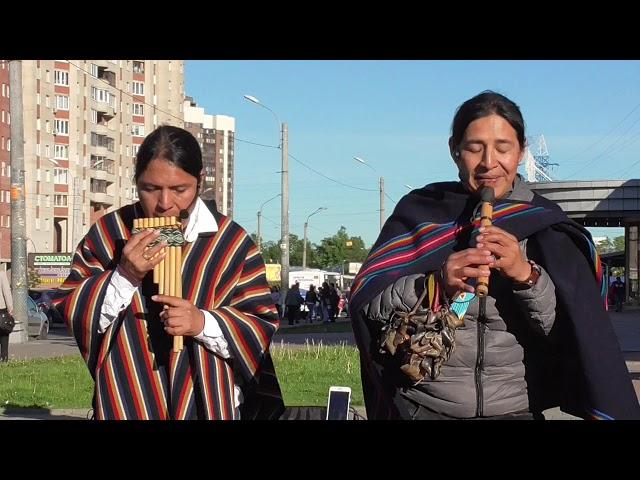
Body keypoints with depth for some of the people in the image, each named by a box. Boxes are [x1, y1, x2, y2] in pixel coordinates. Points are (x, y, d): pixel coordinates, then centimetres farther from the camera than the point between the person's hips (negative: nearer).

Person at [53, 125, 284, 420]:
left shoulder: (231, 242, -4)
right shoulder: (108, 233, -1)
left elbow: (263, 332, -5)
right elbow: (69, 315, -2)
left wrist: (203, 323, -22)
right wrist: (124, 276, -17)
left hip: (206, 406, 0)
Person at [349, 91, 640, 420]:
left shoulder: (544, 224, -2)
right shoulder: (419, 211, -2)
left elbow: (575, 330, -9)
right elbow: (366, 301, -8)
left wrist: (527, 275, -24)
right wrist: (436, 284, -23)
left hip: (515, 409, 1)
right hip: (423, 407, 0)